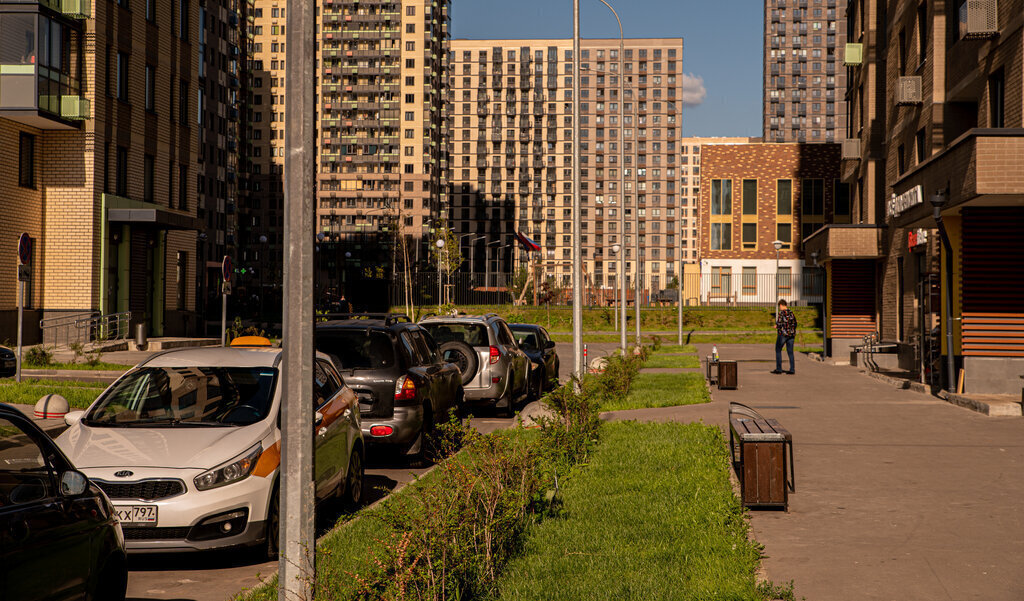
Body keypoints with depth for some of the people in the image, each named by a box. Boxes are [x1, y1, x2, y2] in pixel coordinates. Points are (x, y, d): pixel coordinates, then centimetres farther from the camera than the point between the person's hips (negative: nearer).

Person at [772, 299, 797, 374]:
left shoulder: (781, 313, -12)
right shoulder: (791, 312, 9)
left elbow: (780, 323, -19)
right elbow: (795, 324, 12)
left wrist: (776, 326, 2)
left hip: (783, 334, -6)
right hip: (791, 334, 6)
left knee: (778, 350, 6)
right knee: (790, 352, 8)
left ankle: (778, 369, 5)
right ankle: (792, 370, 4)